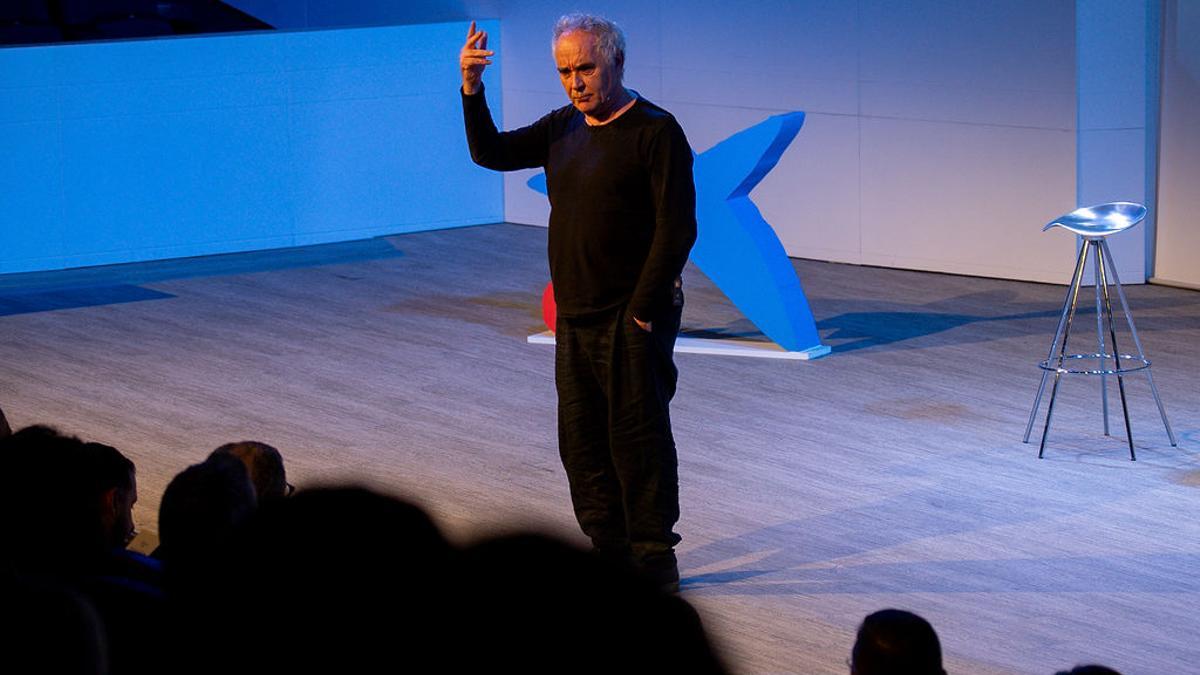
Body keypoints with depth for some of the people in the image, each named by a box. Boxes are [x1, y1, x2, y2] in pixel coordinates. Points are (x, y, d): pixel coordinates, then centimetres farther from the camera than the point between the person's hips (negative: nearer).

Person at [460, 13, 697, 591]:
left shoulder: (655, 131, -11)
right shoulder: (564, 128, 12)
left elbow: (676, 230, -14)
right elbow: (490, 152, 13)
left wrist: (643, 311, -17)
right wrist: (471, 90, -2)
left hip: (631, 317, -7)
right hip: (575, 317, 7)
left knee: (637, 437, -3)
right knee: (581, 438, 11)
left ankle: (654, 561, 5)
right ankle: (609, 549, 21)